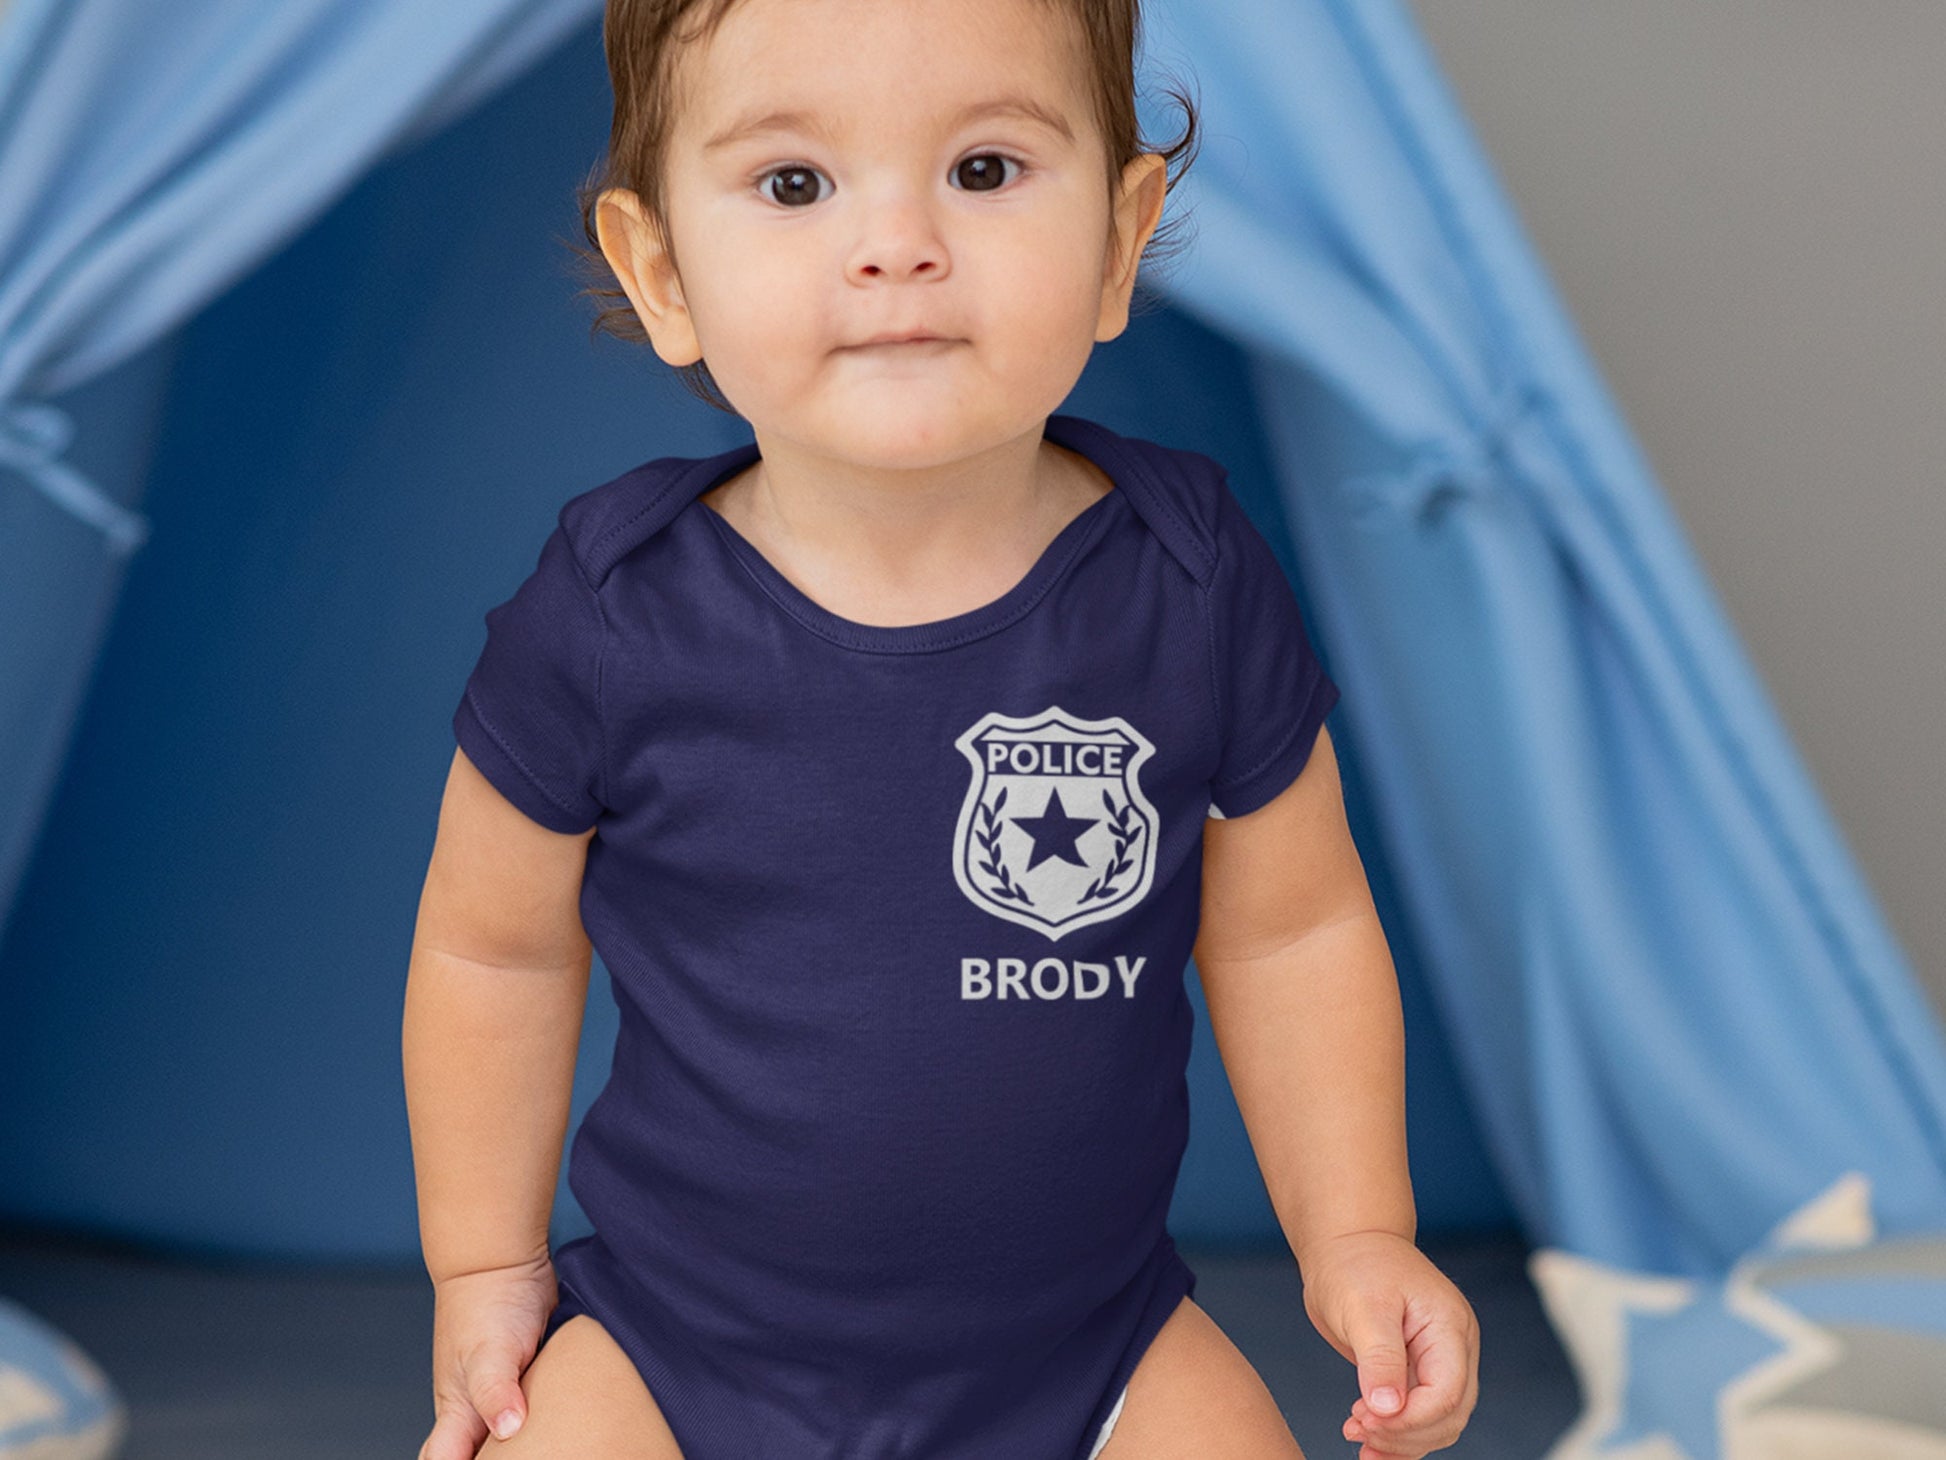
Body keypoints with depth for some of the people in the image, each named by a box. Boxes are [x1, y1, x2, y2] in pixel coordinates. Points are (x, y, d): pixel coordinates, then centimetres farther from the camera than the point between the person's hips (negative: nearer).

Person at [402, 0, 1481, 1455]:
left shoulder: (1195, 588, -11)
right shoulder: (608, 626, -15)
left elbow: (1289, 928, 3)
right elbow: (498, 948, 1)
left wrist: (1358, 1239, 2)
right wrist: (486, 1269, 7)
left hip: (1085, 1339, 1)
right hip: (677, 1343, -1)